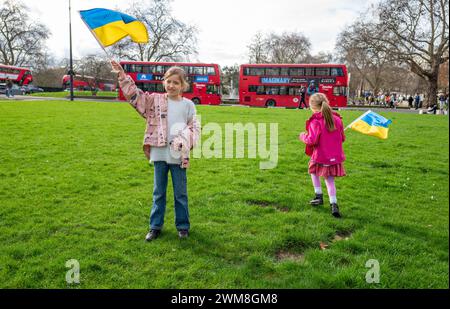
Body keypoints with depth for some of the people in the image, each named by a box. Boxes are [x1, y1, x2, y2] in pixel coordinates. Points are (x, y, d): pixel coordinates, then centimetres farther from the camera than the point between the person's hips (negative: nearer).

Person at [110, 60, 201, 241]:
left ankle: (183, 226, 25)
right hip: (159, 154, 1)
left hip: (178, 155, -1)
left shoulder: (188, 105, 1)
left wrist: (188, 141, -17)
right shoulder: (155, 100, 4)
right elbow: (134, 94, 3)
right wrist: (122, 75, -4)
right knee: (158, 192, 13)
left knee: (180, 193, 10)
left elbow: (195, 127, 1)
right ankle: (155, 226, 25)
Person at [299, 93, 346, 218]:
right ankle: (333, 204, -1)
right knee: (329, 179, 11)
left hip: (321, 156, -4)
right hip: (336, 156, 4)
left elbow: (312, 140, -19)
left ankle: (319, 196, 24)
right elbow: (342, 138, 10)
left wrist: (303, 136, 0)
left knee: (314, 172, 23)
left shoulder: (315, 121, -15)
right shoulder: (337, 119, 3)